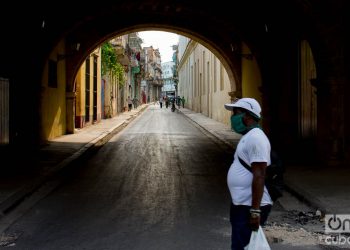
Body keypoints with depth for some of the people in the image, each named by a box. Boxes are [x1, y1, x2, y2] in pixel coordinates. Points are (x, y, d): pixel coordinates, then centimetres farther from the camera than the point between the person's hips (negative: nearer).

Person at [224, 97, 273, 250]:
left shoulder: (255, 138, -17)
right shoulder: (247, 137, 16)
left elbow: (259, 176, -23)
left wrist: (255, 210, -26)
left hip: (250, 207, -11)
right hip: (241, 204, 11)